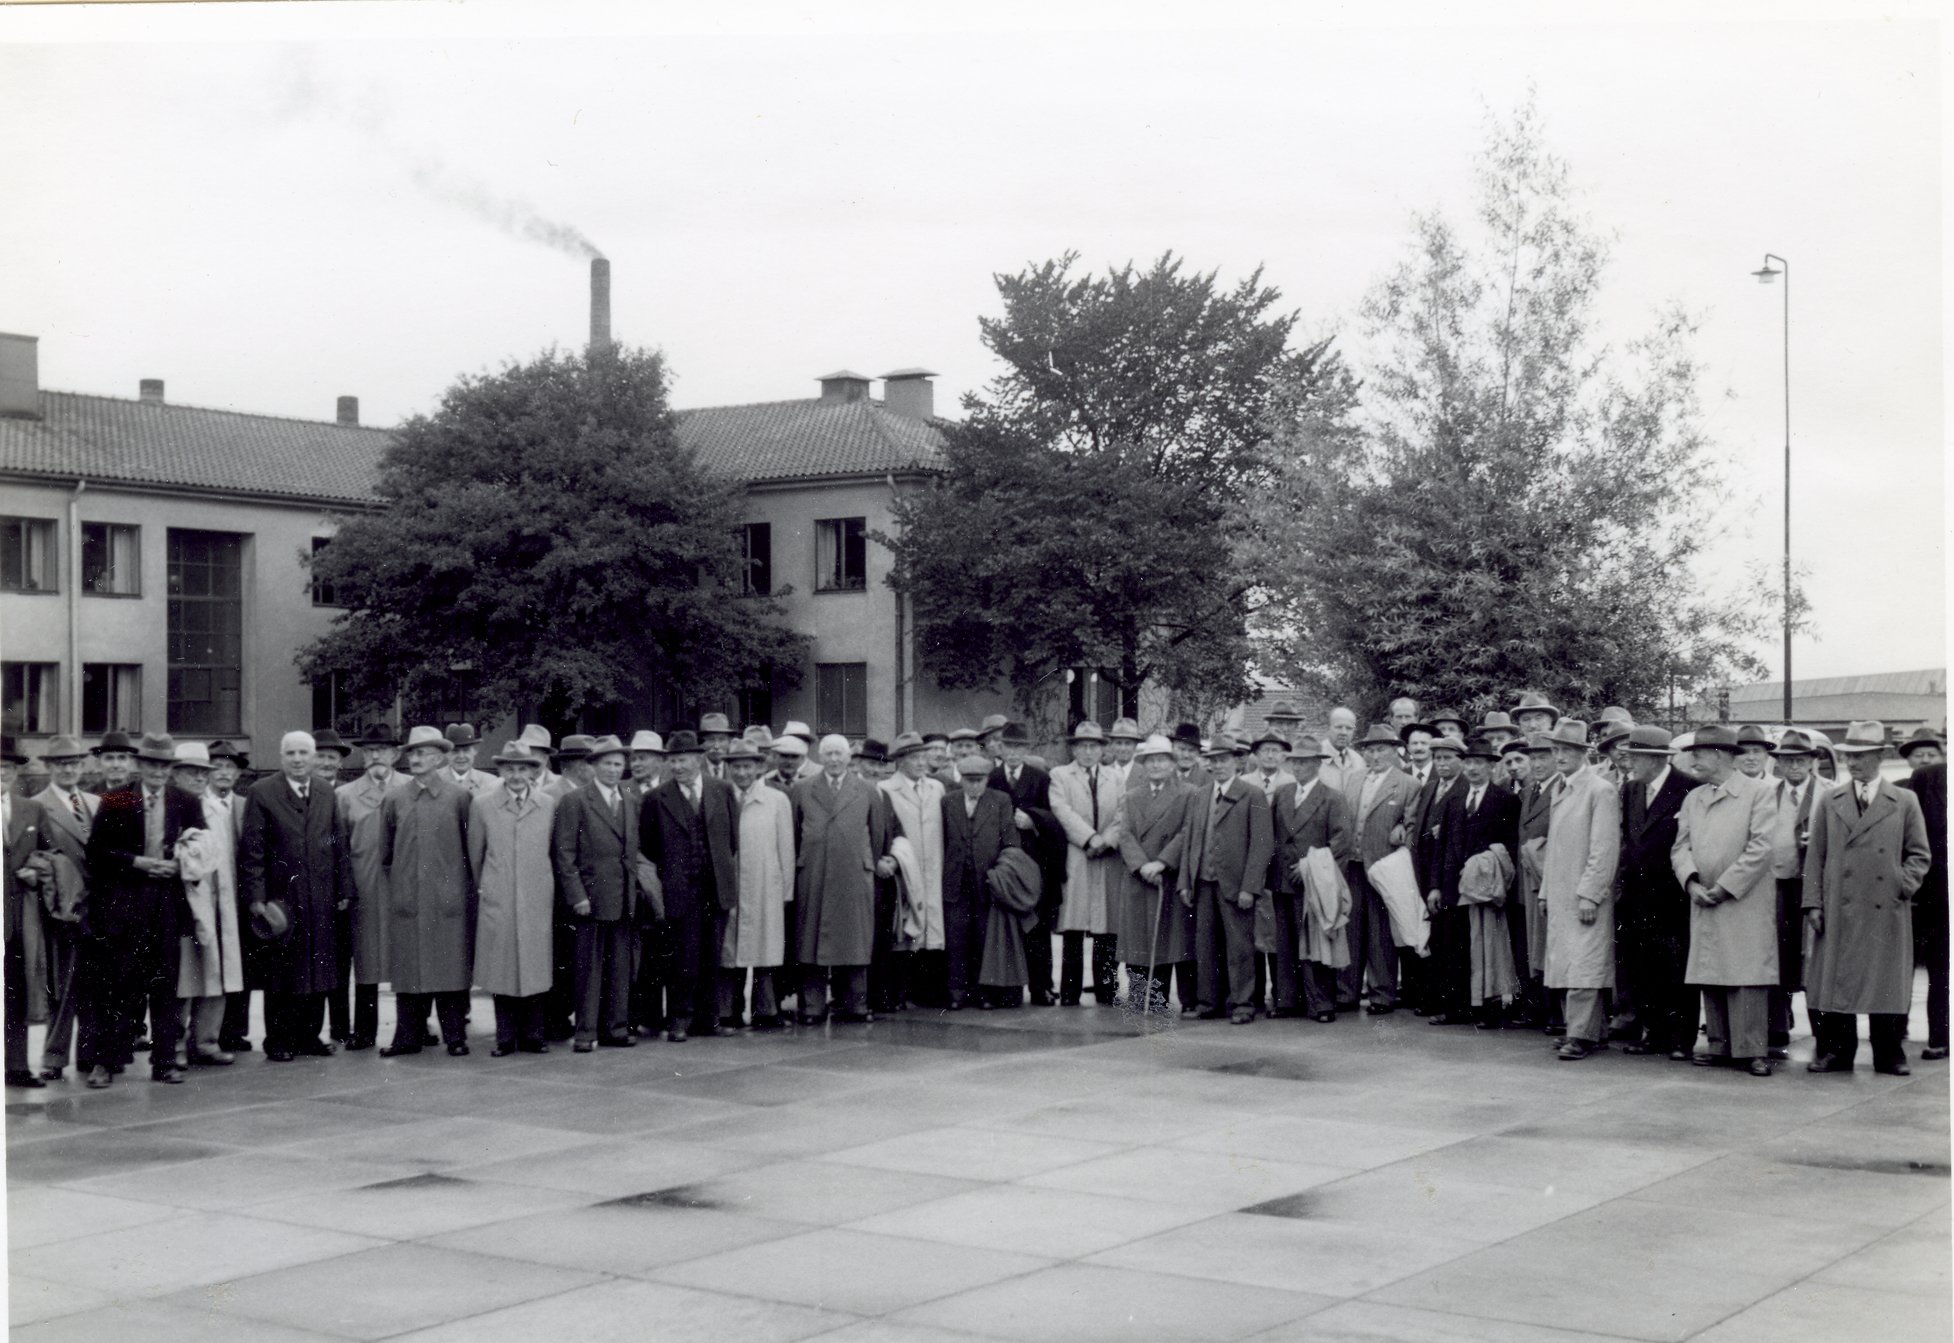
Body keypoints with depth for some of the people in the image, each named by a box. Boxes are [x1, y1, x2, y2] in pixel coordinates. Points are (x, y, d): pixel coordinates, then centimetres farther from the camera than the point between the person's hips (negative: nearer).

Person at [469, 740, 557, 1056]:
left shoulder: (549, 805, 5)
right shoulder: (481, 804, 2)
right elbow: (475, 853, 11)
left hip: (537, 900, 1)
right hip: (497, 900, -1)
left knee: (535, 967, 1)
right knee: (501, 968, 1)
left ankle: (532, 1035, 11)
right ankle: (505, 1037, 9)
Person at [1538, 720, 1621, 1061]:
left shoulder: (1601, 790, -8)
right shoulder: (1559, 791, 17)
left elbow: (1605, 848, -13)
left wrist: (1589, 893, -17)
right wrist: (1545, 890, 16)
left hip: (1587, 896, -8)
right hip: (1559, 896, 8)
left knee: (1583, 966, -10)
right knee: (1563, 966, 7)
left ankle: (1582, 1035, -8)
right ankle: (1596, 1031, 14)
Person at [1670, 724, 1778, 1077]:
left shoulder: (1758, 791, -1)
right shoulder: (1693, 798, 17)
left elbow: (1761, 847, -9)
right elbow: (1681, 846, 12)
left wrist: (1724, 887, -11)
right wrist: (1692, 882, -7)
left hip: (1745, 902, -5)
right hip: (1703, 902, 6)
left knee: (1748, 977, -7)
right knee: (1711, 979, 6)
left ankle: (1753, 1050, -4)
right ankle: (1721, 1046, 13)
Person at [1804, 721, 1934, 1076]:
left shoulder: (1905, 802, 7)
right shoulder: (1829, 803, 9)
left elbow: (1920, 854, 10)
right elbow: (1816, 856, 7)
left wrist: (1905, 884, -7)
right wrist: (1813, 903, 0)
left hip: (1887, 913, -1)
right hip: (1839, 913, 1)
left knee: (1888, 982, 2)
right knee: (1834, 980, 1)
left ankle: (1890, 1055, 12)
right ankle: (1835, 1051, 10)